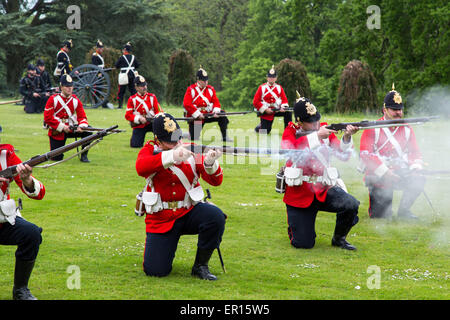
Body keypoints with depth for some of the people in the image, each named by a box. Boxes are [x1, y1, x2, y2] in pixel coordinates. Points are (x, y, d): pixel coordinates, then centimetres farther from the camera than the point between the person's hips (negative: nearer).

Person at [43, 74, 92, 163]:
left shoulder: (76, 100, 1)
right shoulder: (53, 99, -9)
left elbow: (82, 116, -2)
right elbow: (47, 118, -13)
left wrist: (82, 126, -24)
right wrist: (62, 127, -19)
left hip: (71, 129, 3)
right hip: (57, 131, -3)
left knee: (88, 131, -22)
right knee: (56, 158, -8)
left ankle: (84, 156, -8)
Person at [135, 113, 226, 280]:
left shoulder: (192, 150, -1)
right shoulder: (149, 150, -3)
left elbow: (216, 180, -6)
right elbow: (141, 167, -28)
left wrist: (210, 163, -29)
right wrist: (171, 156, -41)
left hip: (190, 212, 1)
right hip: (160, 220, -1)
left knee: (216, 216, -31)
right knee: (155, 271, -11)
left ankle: (200, 265, -10)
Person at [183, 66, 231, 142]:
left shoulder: (211, 89, 3)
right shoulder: (191, 90, -10)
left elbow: (216, 101, 1)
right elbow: (186, 104, -18)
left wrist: (216, 111, -20)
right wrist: (198, 114, -22)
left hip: (207, 115, 4)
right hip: (195, 117, -4)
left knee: (222, 115, -17)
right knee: (194, 138, -9)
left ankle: (224, 137, -13)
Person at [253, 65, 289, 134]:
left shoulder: (279, 87, 4)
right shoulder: (262, 88, -4)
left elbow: (284, 100, 3)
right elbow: (255, 102, -6)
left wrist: (283, 107, -20)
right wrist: (265, 109, -16)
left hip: (277, 110, 2)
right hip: (266, 113, -2)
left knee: (288, 112, -24)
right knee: (265, 132, -5)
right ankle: (259, 126, 31)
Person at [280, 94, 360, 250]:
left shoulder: (324, 129, 3)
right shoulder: (290, 132, -5)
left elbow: (343, 155, -3)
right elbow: (291, 151, -28)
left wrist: (347, 138, -22)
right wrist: (316, 136, -34)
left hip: (324, 189, 2)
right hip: (299, 193, -2)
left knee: (351, 205, -28)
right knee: (303, 244, -6)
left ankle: (339, 238, 1)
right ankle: (294, 226, 32)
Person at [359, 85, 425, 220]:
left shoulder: (406, 129, 11)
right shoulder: (372, 129, -4)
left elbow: (414, 152, 12)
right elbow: (365, 154, -13)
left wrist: (416, 165, -12)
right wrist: (384, 171, -23)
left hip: (400, 174, 4)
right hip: (378, 177, -4)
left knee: (419, 181, -26)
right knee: (380, 215, -13)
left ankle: (403, 210, -3)